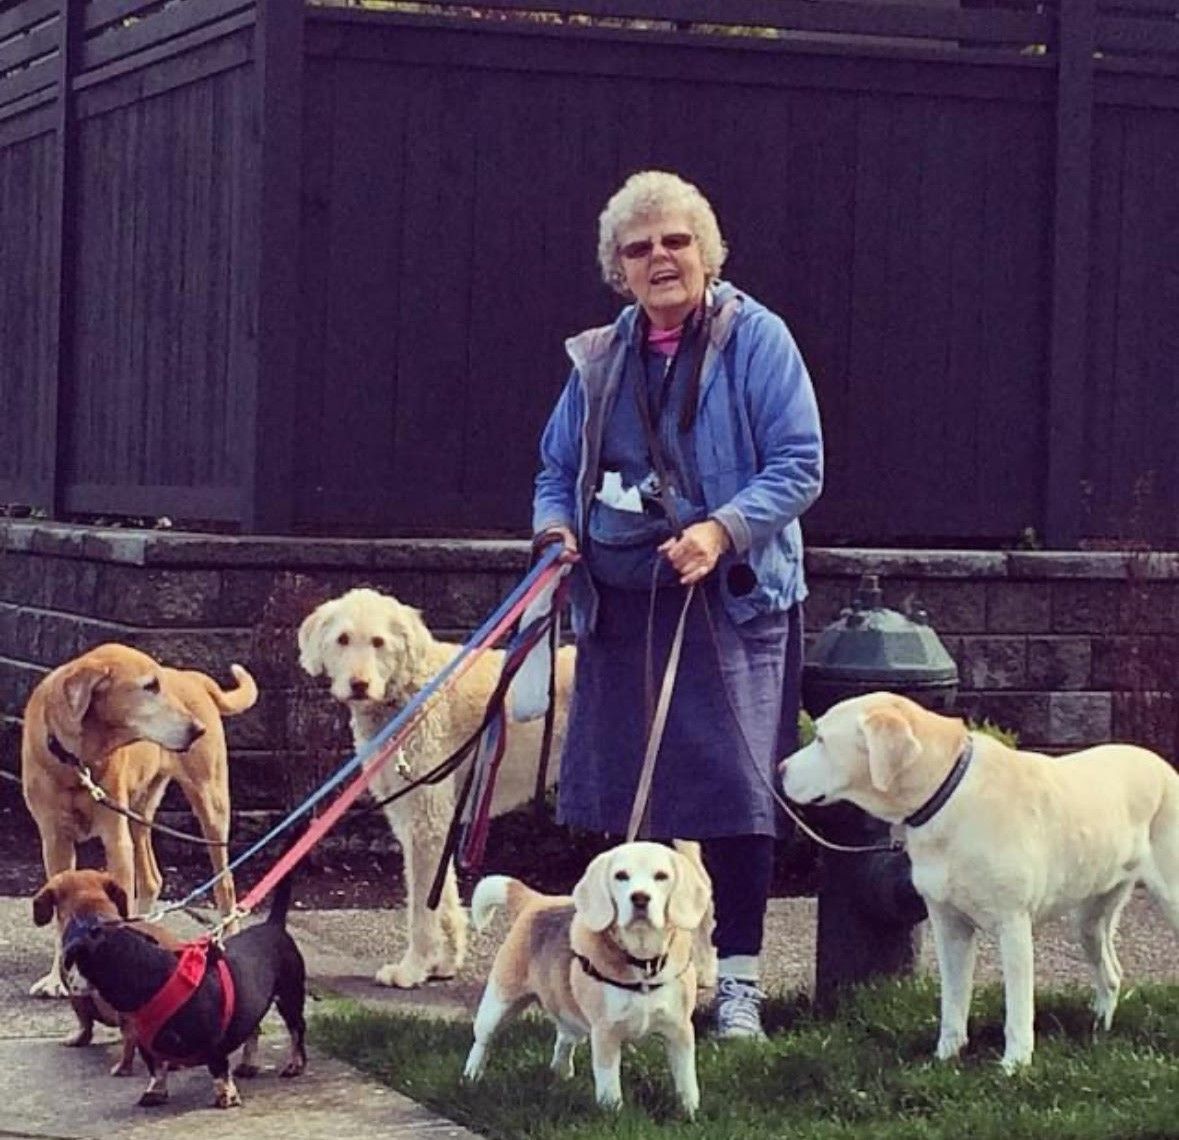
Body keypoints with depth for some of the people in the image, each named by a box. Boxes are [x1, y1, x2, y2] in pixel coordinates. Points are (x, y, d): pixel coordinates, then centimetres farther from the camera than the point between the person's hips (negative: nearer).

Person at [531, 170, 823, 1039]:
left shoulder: (754, 338, -3)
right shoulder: (600, 358, 13)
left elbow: (799, 465, -8)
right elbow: (559, 466, 22)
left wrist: (723, 530, -21)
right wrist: (554, 526, 0)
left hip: (731, 602, -5)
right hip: (620, 604, 5)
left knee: (734, 787, -7)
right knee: (623, 790, 6)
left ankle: (738, 977, 0)